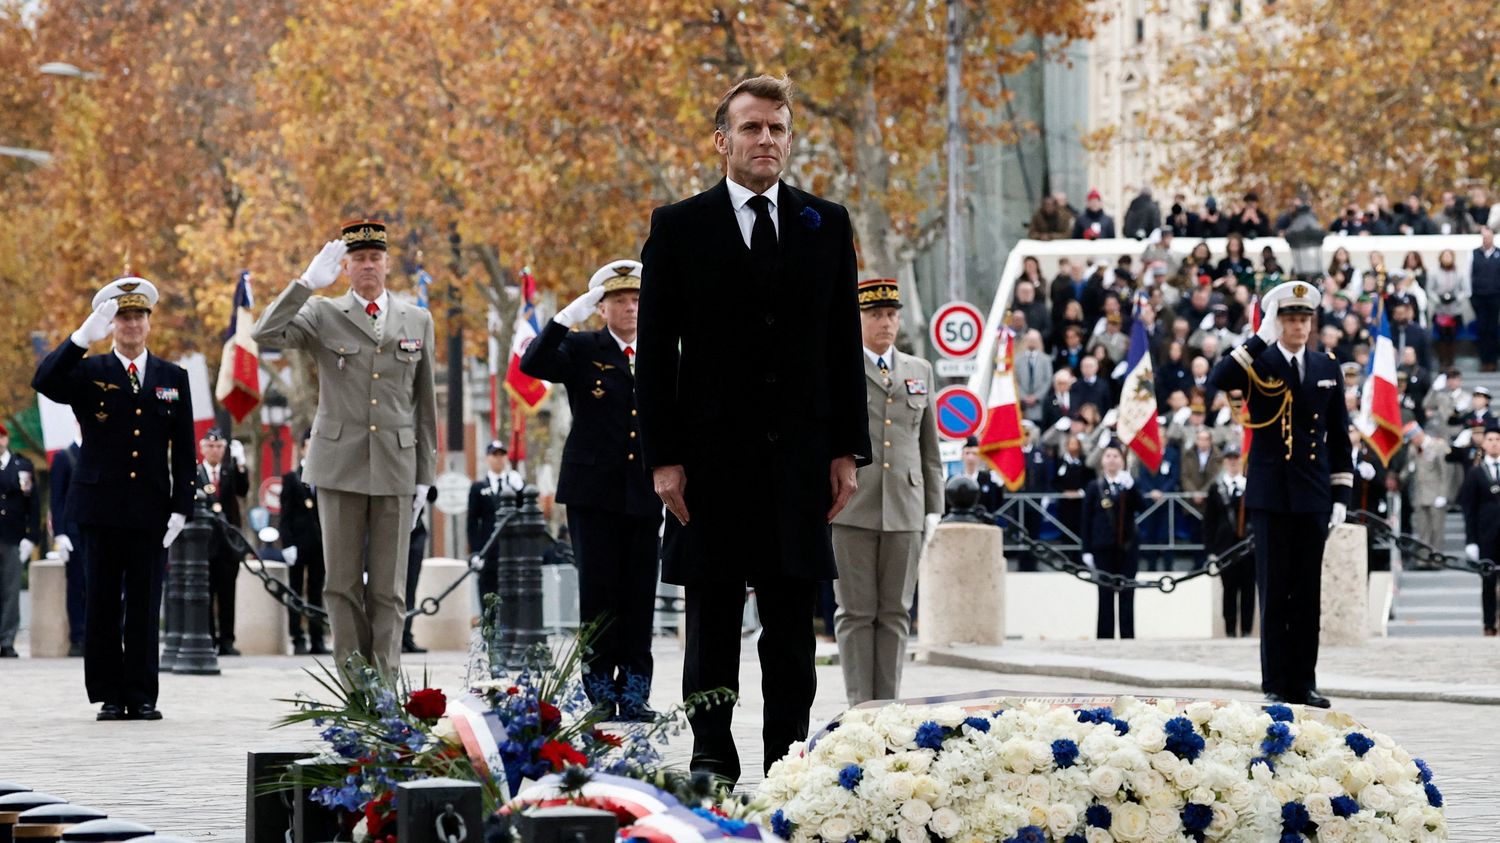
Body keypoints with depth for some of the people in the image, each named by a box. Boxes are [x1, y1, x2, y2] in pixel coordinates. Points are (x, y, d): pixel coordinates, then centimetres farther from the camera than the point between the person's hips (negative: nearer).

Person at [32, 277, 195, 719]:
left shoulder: (173, 378, 10)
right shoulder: (88, 372, 6)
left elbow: (184, 450, 8)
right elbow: (44, 382, -15)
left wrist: (180, 507, -1)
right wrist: (82, 337, -26)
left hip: (151, 511, 1)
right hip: (101, 507, -1)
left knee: (145, 606, 0)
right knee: (103, 605, 2)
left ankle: (142, 696, 3)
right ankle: (110, 696, 6)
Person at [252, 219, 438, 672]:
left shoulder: (417, 321, 10)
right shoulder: (323, 315, 3)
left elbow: (424, 401, 12)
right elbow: (265, 334, -14)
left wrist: (425, 475, 9)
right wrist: (307, 282, -20)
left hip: (396, 466, 1)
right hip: (340, 465, -1)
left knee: (388, 587, 1)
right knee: (343, 583, 1)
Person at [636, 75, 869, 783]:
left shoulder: (827, 225, 10)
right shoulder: (678, 227, 3)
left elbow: (844, 344, 10)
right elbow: (655, 352, 1)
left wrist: (848, 451, 4)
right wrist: (663, 457, -7)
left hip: (798, 456, 2)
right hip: (711, 454, -2)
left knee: (792, 625, 4)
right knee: (712, 622, 2)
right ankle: (713, 761, 7)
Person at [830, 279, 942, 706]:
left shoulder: (919, 371, 16)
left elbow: (929, 446, 18)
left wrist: (934, 507, 12)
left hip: (904, 509, 4)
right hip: (851, 508, -4)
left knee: (895, 612, 4)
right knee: (856, 611, -2)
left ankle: (888, 704, 8)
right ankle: (860, 706, 0)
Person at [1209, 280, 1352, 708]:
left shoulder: (1328, 368, 10)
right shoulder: (1258, 364, -1)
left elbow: (1338, 435, 12)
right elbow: (1219, 380, -23)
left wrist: (1342, 494, 7)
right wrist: (1262, 339, -24)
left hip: (1313, 496, 3)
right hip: (1271, 496, -3)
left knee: (1308, 593, 6)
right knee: (1274, 593, -1)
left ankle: (1304, 683, 11)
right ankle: (1275, 685, 4)